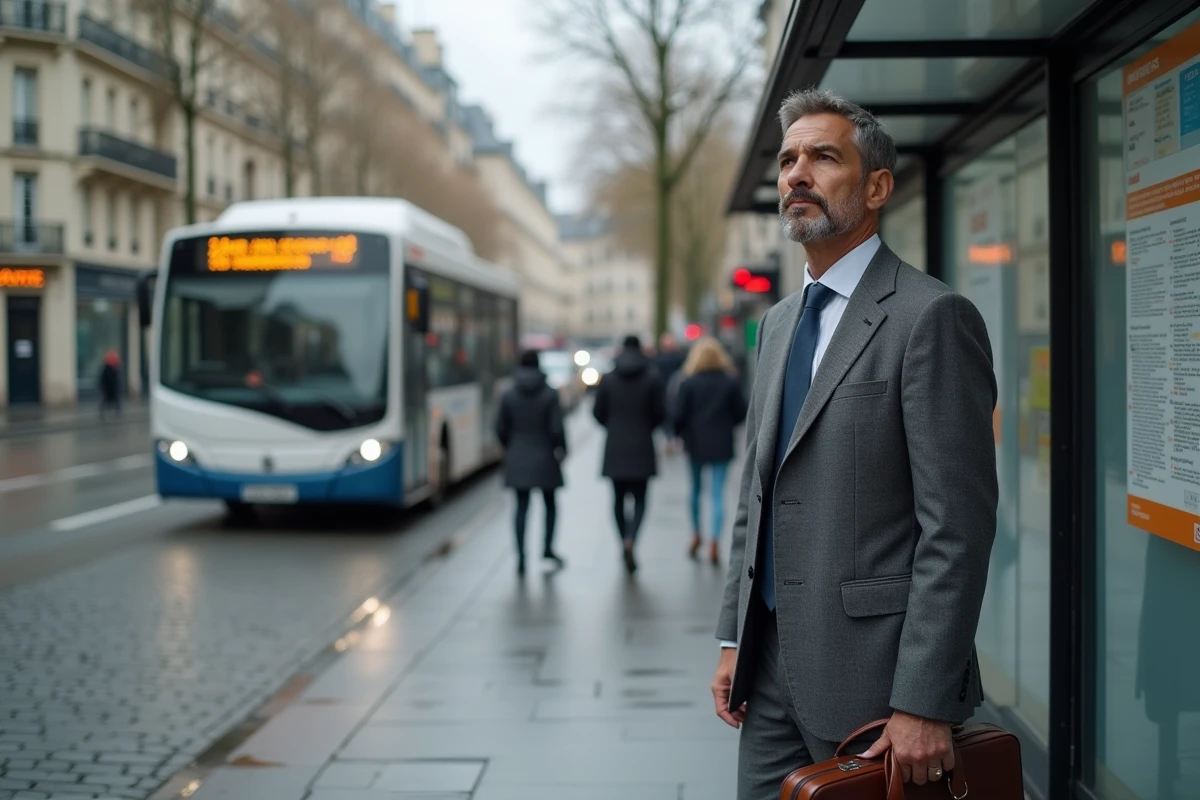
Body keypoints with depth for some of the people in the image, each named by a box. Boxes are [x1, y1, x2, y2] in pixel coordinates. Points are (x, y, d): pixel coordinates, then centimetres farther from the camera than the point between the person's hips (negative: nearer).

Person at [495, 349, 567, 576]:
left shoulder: (509, 396, -2)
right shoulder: (549, 394, -8)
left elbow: (501, 429, 1)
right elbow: (557, 429, -11)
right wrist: (561, 451, 4)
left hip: (517, 461, 2)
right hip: (544, 458, -2)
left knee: (521, 508, 4)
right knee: (550, 504, 17)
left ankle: (521, 558, -1)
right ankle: (547, 548, 15)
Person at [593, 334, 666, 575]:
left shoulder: (608, 379, -1)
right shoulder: (652, 378, -4)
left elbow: (598, 412, 1)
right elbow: (661, 413, -5)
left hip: (615, 448, 1)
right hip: (642, 448, -1)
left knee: (619, 498, 13)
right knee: (640, 499, 2)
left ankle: (624, 544, 17)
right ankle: (630, 540, -20)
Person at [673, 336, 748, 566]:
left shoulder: (689, 383, -7)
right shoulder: (731, 382, -3)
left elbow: (679, 414, -7)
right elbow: (741, 413, 1)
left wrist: (682, 434, 11)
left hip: (696, 443, 0)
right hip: (722, 444, 0)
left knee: (696, 489, 18)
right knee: (718, 493, -1)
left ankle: (696, 535, 25)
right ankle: (714, 541, -11)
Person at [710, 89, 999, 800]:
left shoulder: (932, 317, -11)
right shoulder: (779, 322, 14)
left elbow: (957, 527, -16)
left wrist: (924, 704, -19)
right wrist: (734, 640, 12)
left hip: (870, 671, -7)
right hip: (773, 664, 7)